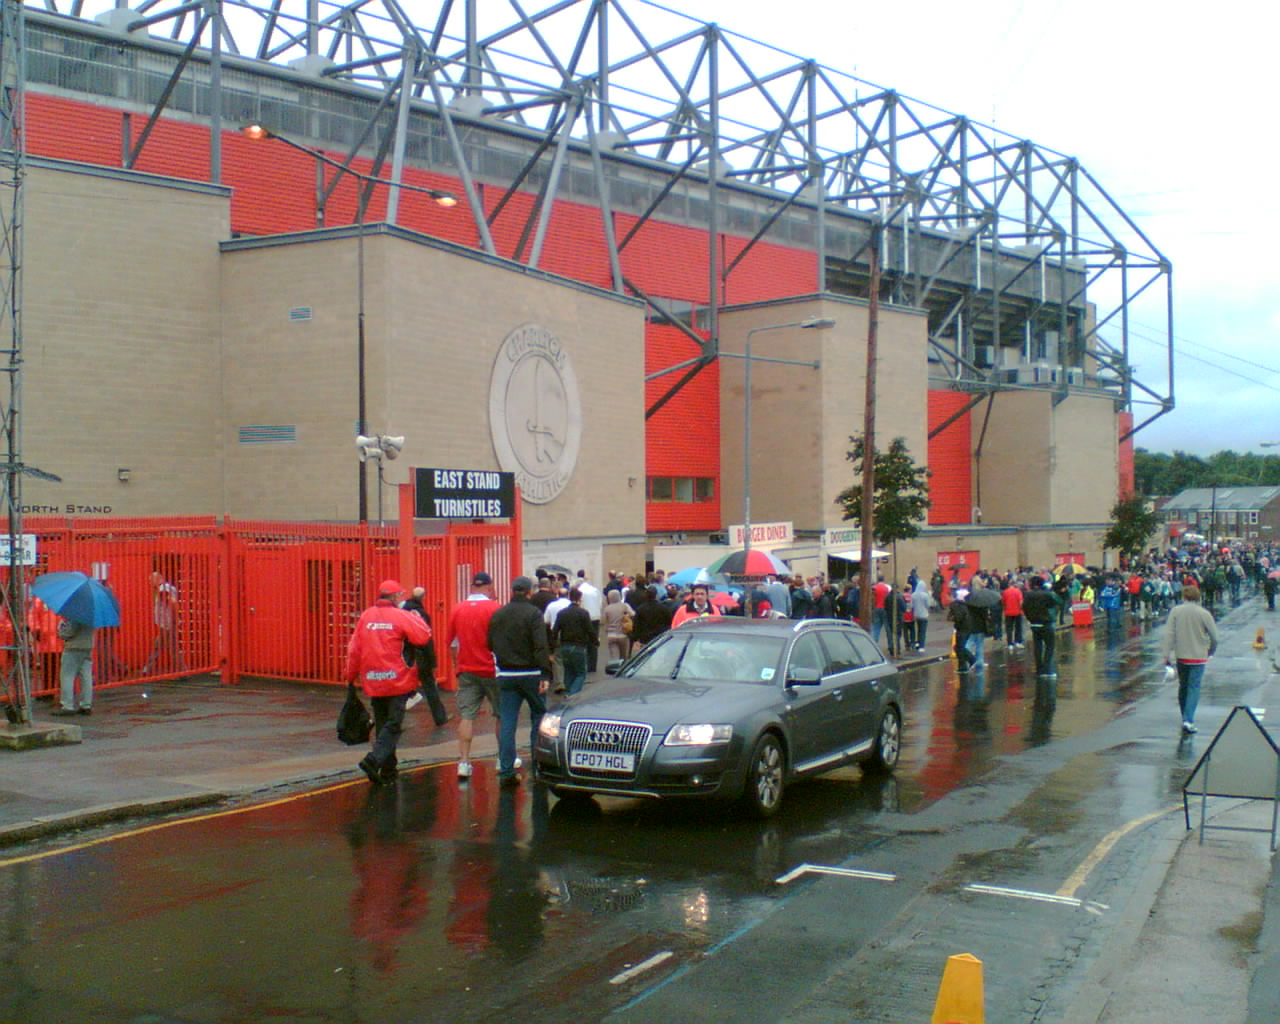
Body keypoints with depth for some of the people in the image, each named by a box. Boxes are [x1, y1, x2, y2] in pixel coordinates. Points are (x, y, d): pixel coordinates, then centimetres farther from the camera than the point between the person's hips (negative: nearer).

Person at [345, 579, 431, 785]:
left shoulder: (365, 616, 6)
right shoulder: (401, 616, -7)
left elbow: (354, 650, 8)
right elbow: (423, 637, -12)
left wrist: (351, 676, 17)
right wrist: (417, 619, 6)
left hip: (372, 682, 5)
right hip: (397, 681, -5)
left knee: (382, 725, 13)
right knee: (393, 724, -2)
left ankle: (387, 771, 15)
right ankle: (374, 759, -21)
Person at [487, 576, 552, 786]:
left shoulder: (497, 615, 7)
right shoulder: (533, 613, -9)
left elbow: (491, 645, 12)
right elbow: (541, 646, -17)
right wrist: (546, 674, -19)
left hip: (505, 675, 4)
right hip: (529, 674, -4)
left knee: (507, 723, 3)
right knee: (539, 716, 11)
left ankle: (506, 771, 0)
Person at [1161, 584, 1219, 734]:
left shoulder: (1175, 611, -4)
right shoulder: (1204, 613, -8)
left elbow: (1169, 634, -8)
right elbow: (1214, 636, -3)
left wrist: (1167, 654, -5)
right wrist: (1211, 651, 15)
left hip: (1180, 656, 2)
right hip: (1198, 656, -2)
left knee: (1183, 686, 17)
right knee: (1194, 687, -1)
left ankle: (1185, 718, 28)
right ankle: (1188, 720, -14)